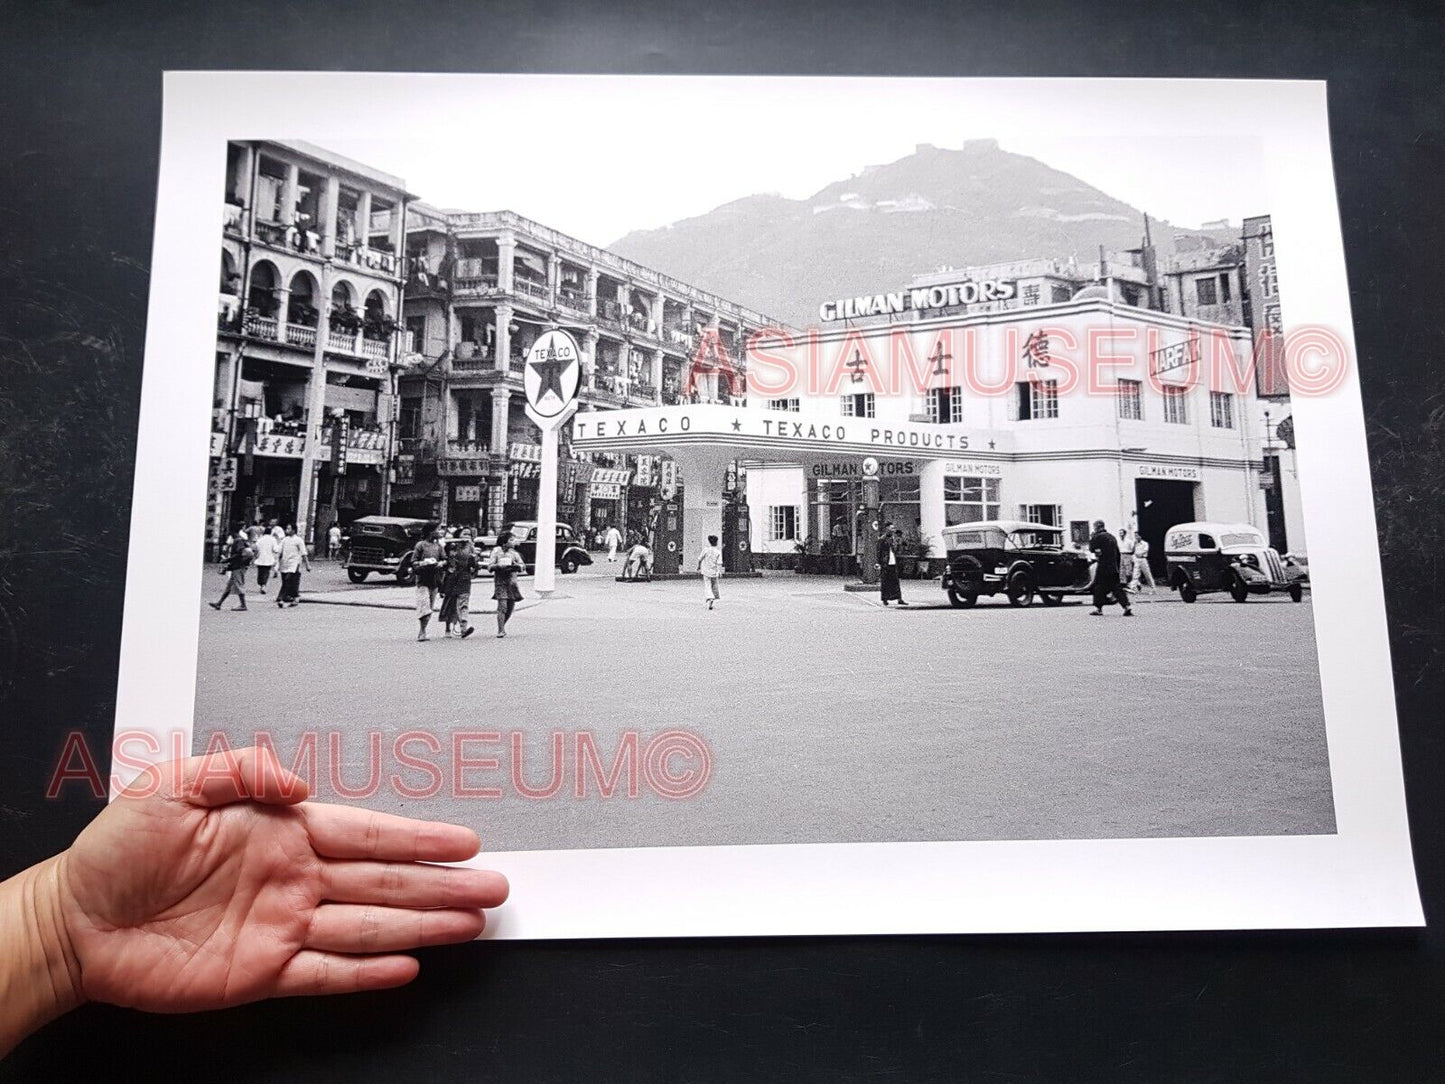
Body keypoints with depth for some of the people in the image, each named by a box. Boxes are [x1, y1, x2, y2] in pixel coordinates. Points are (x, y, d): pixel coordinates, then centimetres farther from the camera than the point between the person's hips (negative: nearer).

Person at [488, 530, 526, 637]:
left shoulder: (513, 552, 12)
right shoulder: (497, 551, 1)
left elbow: (523, 565, 5)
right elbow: (490, 566, -4)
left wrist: (517, 566, -16)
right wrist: (500, 566, -22)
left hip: (512, 582, 4)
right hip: (500, 581, -4)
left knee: (510, 608, 5)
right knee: (502, 606, -14)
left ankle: (502, 627, 26)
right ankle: (500, 631, -10)